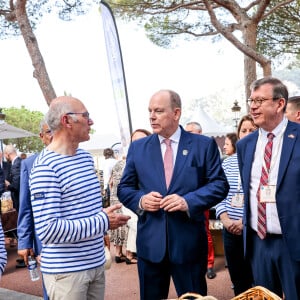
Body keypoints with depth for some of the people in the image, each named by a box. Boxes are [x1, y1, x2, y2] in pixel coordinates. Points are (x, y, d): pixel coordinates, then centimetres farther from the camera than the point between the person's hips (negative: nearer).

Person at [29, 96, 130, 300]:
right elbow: (47, 230, -26)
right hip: (66, 270, -7)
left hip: (96, 263, 7)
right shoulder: (46, 167, -19)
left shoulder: (86, 157, 7)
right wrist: (102, 221, -21)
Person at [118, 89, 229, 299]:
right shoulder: (137, 147, 7)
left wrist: (189, 201, -18)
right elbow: (124, 188, 10)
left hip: (189, 242, -2)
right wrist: (140, 200, -12)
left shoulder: (204, 145, 1)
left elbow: (220, 184, -3)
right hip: (150, 242, 2)